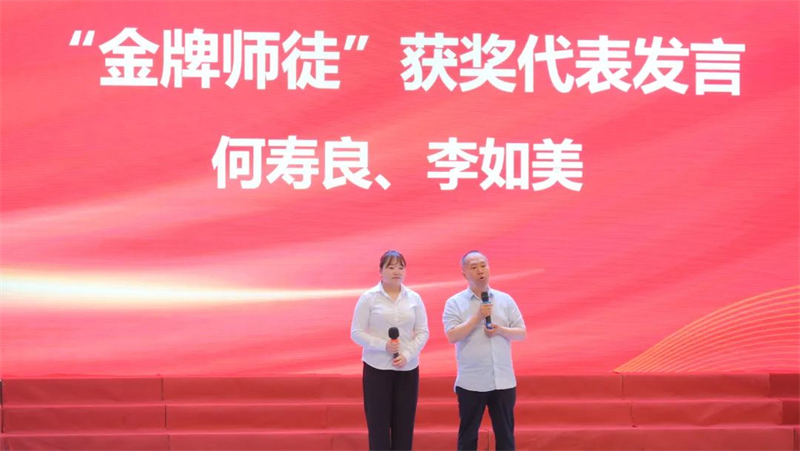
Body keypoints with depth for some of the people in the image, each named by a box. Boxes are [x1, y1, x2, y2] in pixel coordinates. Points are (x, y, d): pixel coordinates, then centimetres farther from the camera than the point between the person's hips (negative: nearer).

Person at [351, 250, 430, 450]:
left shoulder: (414, 298, 5)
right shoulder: (368, 298, -3)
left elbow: (423, 332, 4)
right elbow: (356, 333, -5)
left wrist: (407, 355, -12)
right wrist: (383, 345, -19)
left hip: (408, 369, 3)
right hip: (377, 368, -3)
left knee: (404, 425, 5)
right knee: (378, 425, 0)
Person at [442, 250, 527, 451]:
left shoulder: (505, 300, 7)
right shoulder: (454, 303, -2)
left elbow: (522, 333, 7)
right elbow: (452, 336, -13)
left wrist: (501, 330, -12)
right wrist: (478, 317, -18)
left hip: (503, 380, 2)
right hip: (471, 382, -2)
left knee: (505, 432, 7)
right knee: (468, 433, 6)